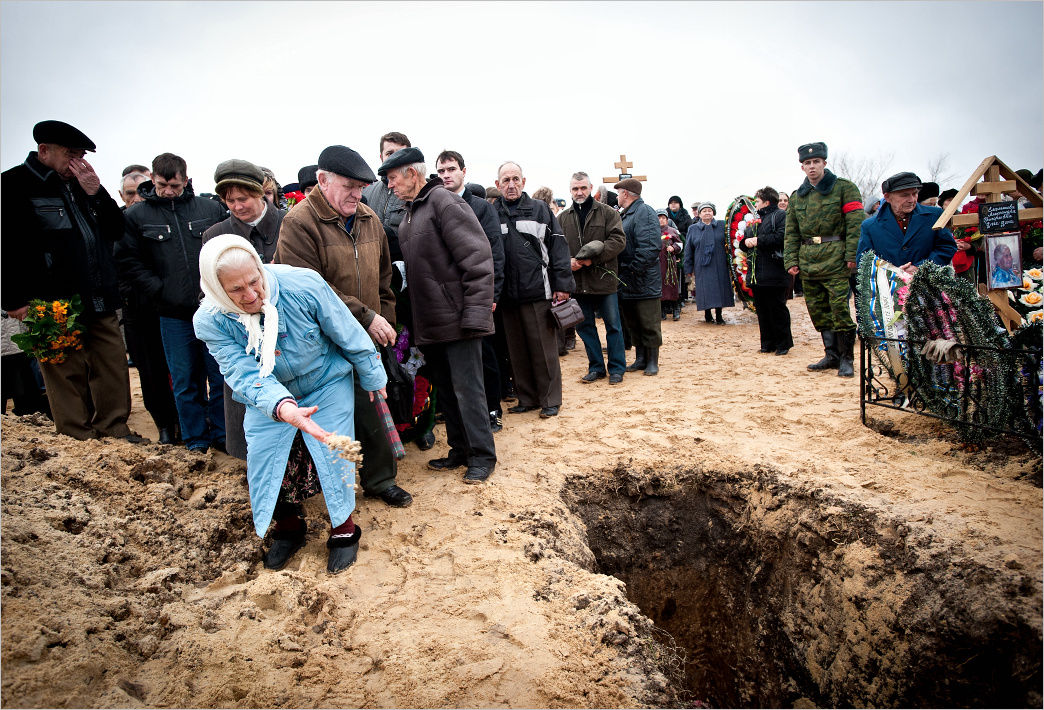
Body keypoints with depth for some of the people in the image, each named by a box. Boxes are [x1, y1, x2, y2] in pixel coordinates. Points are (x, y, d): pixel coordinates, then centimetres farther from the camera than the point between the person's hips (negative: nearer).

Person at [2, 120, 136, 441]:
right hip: (56, 309, -6)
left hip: (101, 305, 6)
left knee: (114, 367, 9)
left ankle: (115, 430, 21)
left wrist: (95, 193, -1)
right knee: (67, 375, 1)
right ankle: (80, 440, 12)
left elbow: (116, 230, 13)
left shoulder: (81, 185, 17)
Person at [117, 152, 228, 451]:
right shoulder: (136, 216, 5)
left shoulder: (211, 209, 5)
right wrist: (159, 292, -6)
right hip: (173, 315, 0)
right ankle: (196, 439, 21)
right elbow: (128, 263, 4)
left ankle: (221, 435, 20)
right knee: (185, 381, 8)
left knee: (221, 377, 6)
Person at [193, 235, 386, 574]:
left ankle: (343, 529, 19)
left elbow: (349, 335, -16)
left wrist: (372, 377, -4)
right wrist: (282, 407, -51)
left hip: (327, 385, -2)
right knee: (263, 460, 2)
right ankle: (288, 527, 30)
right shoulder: (210, 321, -22)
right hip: (268, 398, 3)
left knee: (333, 455, -6)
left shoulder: (303, 284, -29)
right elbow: (244, 374, -31)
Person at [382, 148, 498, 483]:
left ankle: (482, 456, 13)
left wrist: (475, 314, -22)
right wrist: (414, 322, 13)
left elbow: (478, 259, -18)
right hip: (429, 323, 9)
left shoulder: (444, 201, -11)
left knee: (467, 389, -1)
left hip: (458, 319, -8)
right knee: (446, 390, 15)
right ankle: (460, 450, 29)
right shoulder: (409, 214, 16)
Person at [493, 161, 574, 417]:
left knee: (544, 348, 3)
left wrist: (562, 285, -5)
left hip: (538, 292, -2)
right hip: (507, 297, 2)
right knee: (517, 350, 10)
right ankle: (527, 398, 24)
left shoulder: (540, 210, 6)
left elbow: (558, 248, 2)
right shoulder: (491, 214, 8)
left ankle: (550, 400, 16)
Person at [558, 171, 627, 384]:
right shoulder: (563, 218, 10)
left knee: (613, 324, 4)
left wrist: (593, 257, -18)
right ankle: (596, 367, 25)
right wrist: (568, 261, -14)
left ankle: (617, 368, 17)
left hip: (603, 278, -3)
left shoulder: (607, 212, 1)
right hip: (577, 281, 3)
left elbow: (618, 241, -8)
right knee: (584, 325, 11)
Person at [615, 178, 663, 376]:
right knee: (632, 323, 14)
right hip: (626, 281, 9)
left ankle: (652, 361, 13)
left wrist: (634, 271, -22)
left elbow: (649, 247, -22)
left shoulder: (645, 212, -12)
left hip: (644, 281, -9)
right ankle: (640, 359, 25)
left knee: (649, 323, 2)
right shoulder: (623, 215, 16)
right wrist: (622, 274, 6)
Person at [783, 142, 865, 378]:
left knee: (840, 308, -8)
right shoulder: (797, 196, 15)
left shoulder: (844, 188, 2)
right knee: (818, 310, 8)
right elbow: (791, 233, 14)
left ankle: (846, 359, 3)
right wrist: (791, 260, 4)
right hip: (808, 261, 5)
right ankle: (832, 355, 20)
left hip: (835, 259, -5)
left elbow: (855, 223, -5)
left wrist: (852, 255, -14)